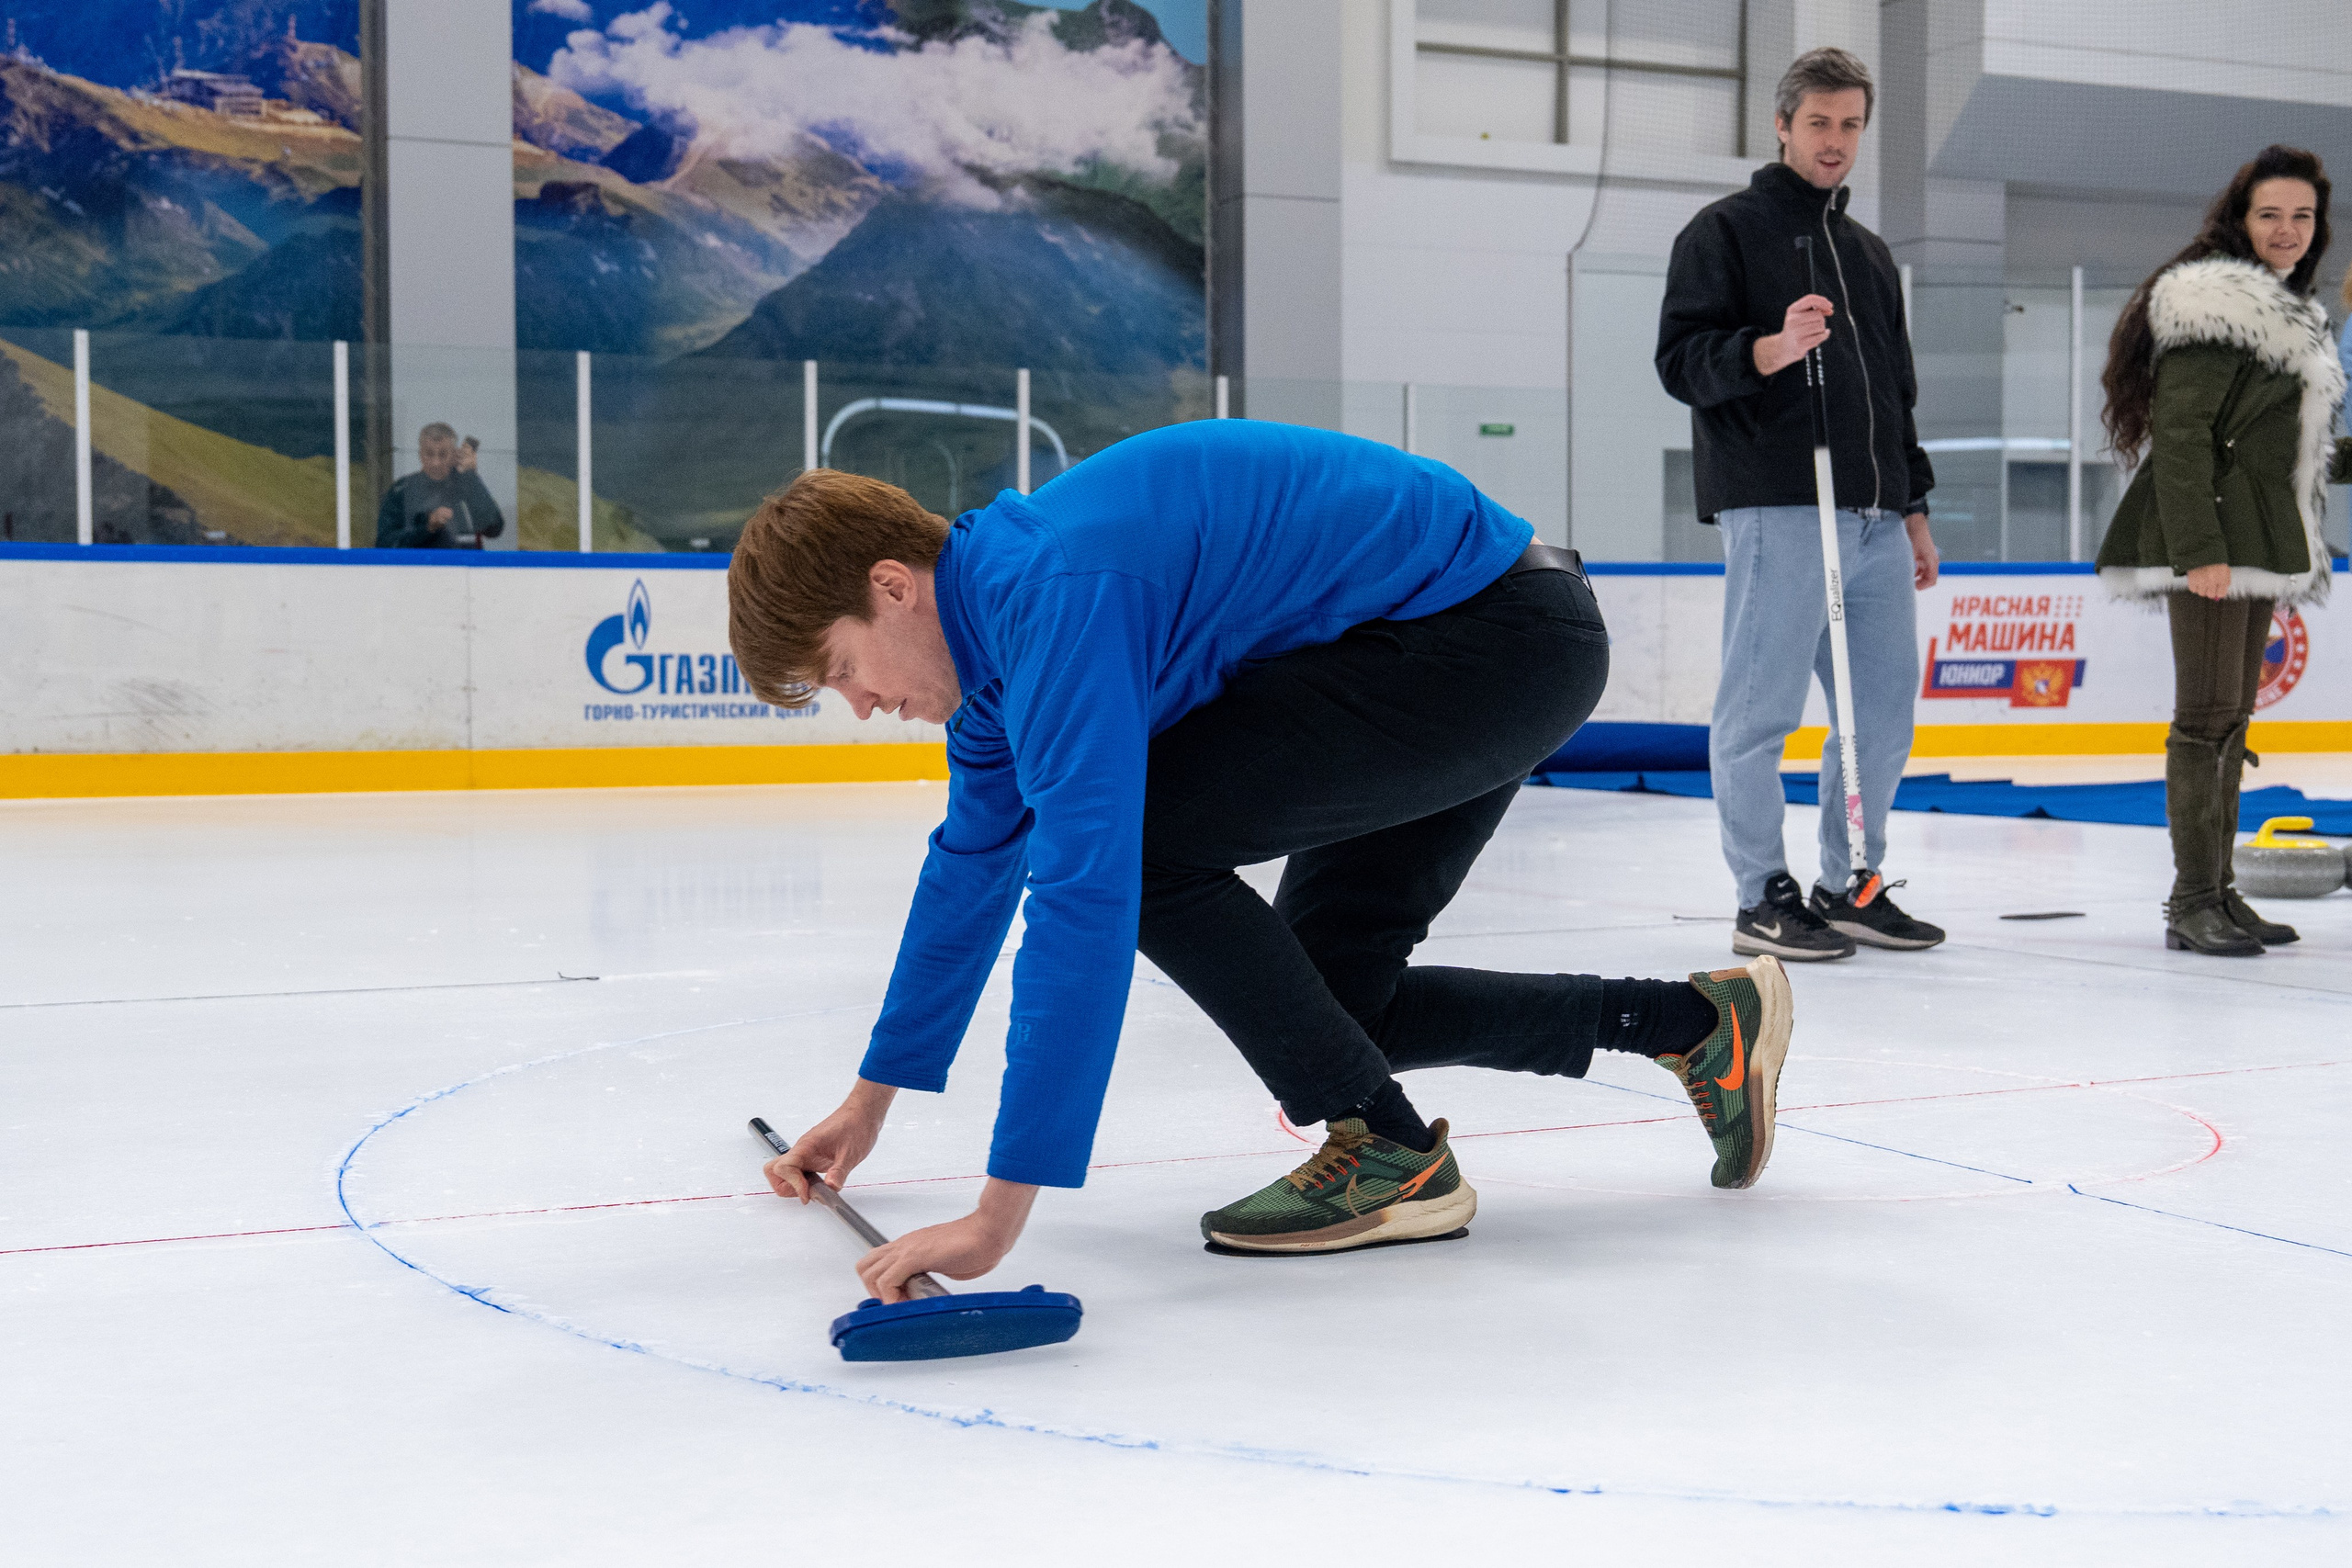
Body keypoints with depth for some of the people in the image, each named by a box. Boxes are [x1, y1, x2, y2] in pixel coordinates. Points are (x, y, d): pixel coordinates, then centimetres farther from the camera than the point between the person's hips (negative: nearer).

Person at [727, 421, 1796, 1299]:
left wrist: (1000, 1215, -33)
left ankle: (1386, 1156, -7)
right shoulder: (993, 608, 7)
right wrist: (871, 1100, 28)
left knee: (1143, 840, -18)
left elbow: (1084, 895, -33)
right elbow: (975, 858, 22)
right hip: (1506, 646, 11)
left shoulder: (1051, 593, -25)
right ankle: (1697, 1024, 24)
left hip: (1502, 635, -11)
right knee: (1330, 998, 13)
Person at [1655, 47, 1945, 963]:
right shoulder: (1725, 231, 4)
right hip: (1776, 509, -7)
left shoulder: (1869, 253, 25)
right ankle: (1764, 897, 2)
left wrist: (1914, 508, 22)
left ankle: (1851, 886, 17)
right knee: (1762, 708, -6)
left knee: (1884, 709, 6)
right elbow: (1681, 360, -7)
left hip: (1875, 517, 7)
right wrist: (1770, 348, -24)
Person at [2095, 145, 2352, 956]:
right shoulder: (2214, 306, -12)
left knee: (2233, 715, 11)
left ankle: (2218, 888, 17)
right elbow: (2180, 434, -19)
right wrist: (2200, 550, -25)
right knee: (2207, 713, -10)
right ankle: (2193, 902, -8)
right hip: (2209, 541, -10)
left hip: (2256, 542, 10)